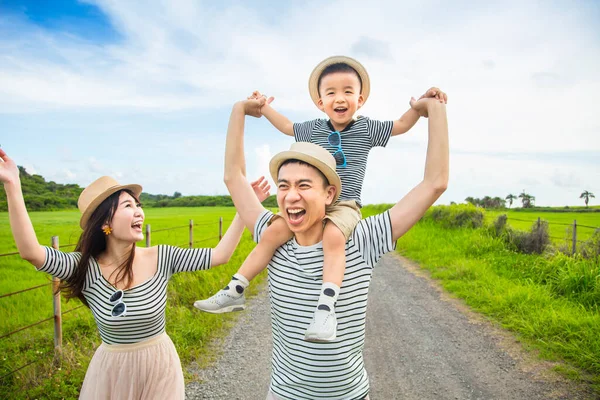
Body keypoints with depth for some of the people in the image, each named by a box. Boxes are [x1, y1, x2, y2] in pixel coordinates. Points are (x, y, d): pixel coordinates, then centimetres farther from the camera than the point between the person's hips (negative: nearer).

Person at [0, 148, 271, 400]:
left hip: (160, 365, 1)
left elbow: (219, 256, -17)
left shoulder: (161, 258, -14)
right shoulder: (86, 268, -15)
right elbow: (30, 252, -29)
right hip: (112, 370, 0)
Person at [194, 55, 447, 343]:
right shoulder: (312, 129, 12)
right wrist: (264, 108, 32)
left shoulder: (367, 129, 4)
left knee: (333, 237, -37)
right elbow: (287, 127, 30)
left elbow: (402, 125, 12)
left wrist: (423, 102, -1)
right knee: (273, 233, -18)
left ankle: (325, 309, -43)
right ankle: (234, 292, -10)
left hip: (344, 205, -3)